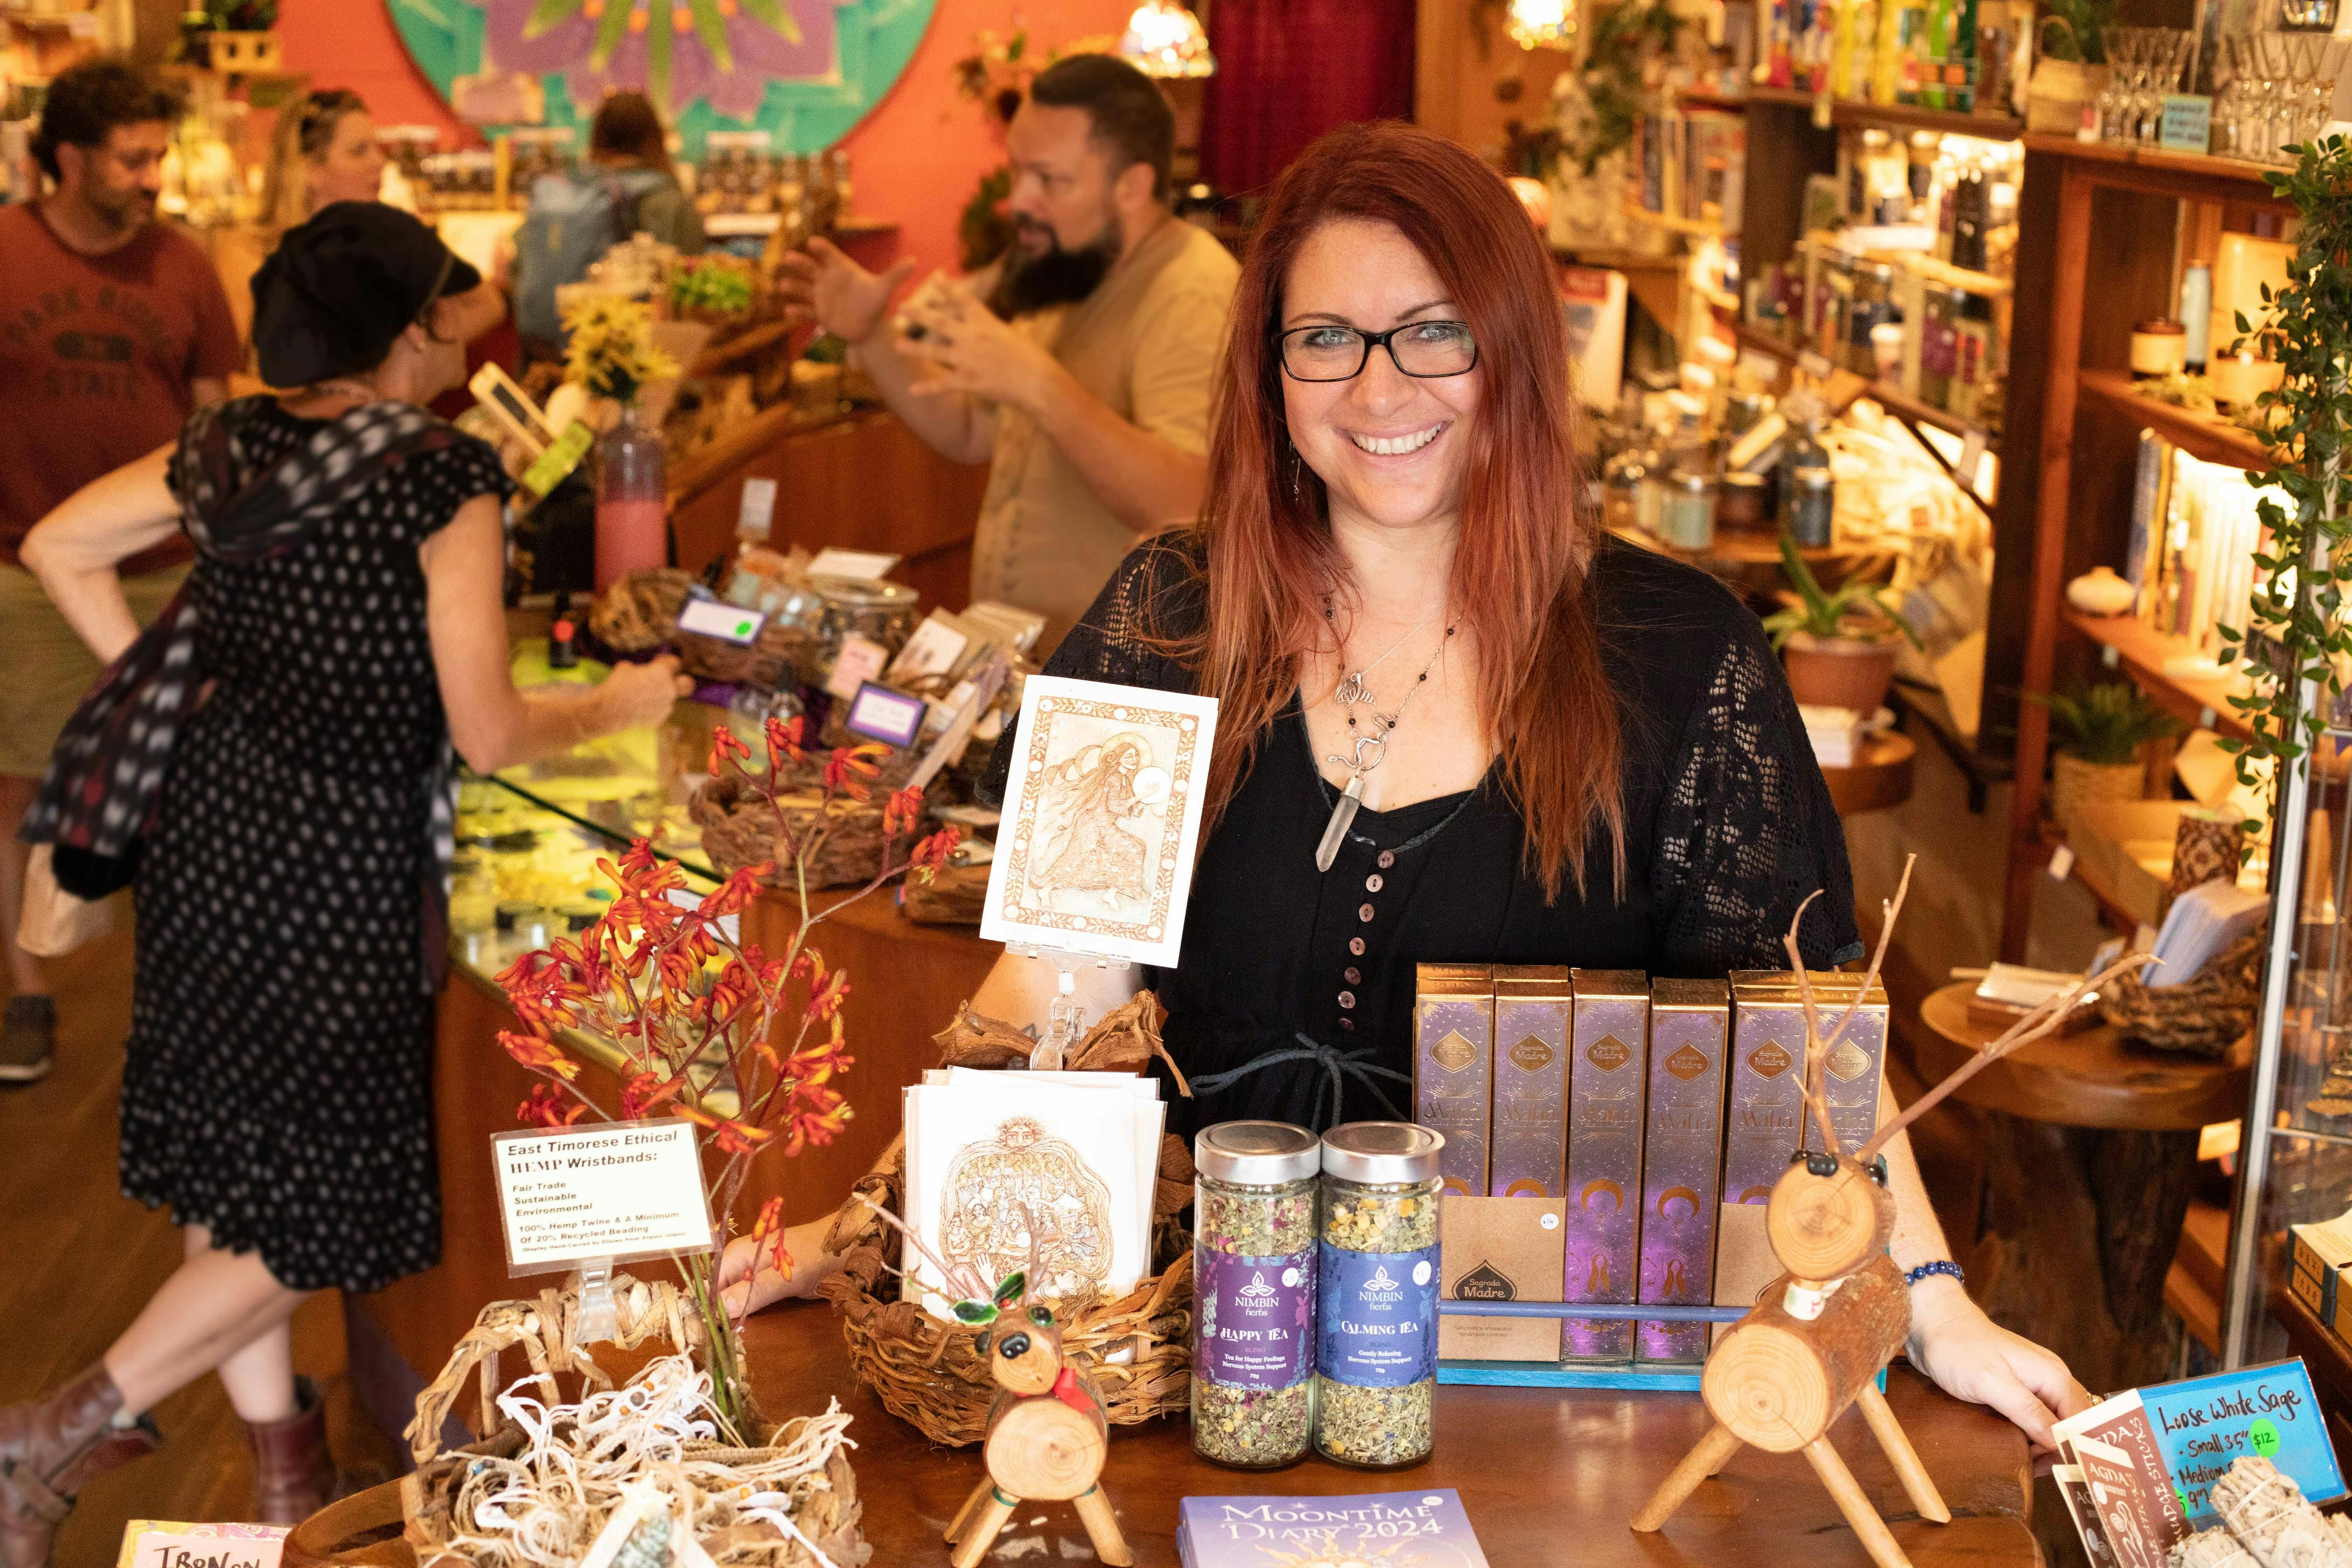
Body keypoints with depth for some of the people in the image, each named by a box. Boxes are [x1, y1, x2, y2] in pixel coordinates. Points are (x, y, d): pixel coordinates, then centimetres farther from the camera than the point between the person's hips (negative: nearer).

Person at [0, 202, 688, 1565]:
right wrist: (622, 705, 2)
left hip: (212, 826, 8)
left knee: (233, 1159, 17)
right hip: (341, 861, -7)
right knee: (325, 1201, 8)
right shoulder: (447, 476, -17)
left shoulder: (228, 446, 2)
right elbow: (490, 734, -16)